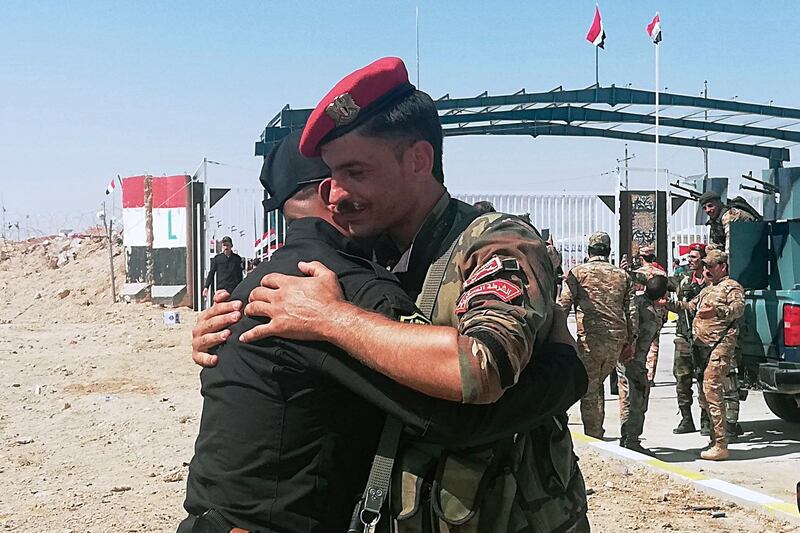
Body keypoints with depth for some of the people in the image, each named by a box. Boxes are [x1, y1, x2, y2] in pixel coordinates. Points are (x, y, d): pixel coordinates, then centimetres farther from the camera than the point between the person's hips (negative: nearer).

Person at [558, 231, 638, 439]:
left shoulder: (577, 272, 3)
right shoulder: (622, 275, 15)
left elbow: (563, 305, -4)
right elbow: (631, 310, 11)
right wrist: (631, 340, 13)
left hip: (590, 338, -4)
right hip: (617, 339, 4)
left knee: (589, 390, 2)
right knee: (598, 383, 20)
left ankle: (593, 439, 1)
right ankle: (598, 434, 22)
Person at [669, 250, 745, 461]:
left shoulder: (732, 287, 0)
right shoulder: (707, 289, 27)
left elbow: (738, 308, -17)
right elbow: (690, 306, 36)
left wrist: (717, 311, -34)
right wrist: (669, 303, 22)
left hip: (719, 345, -9)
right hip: (701, 346, 9)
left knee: (711, 390, -17)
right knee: (705, 393, 9)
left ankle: (720, 445, -17)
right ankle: (715, 441, 18)